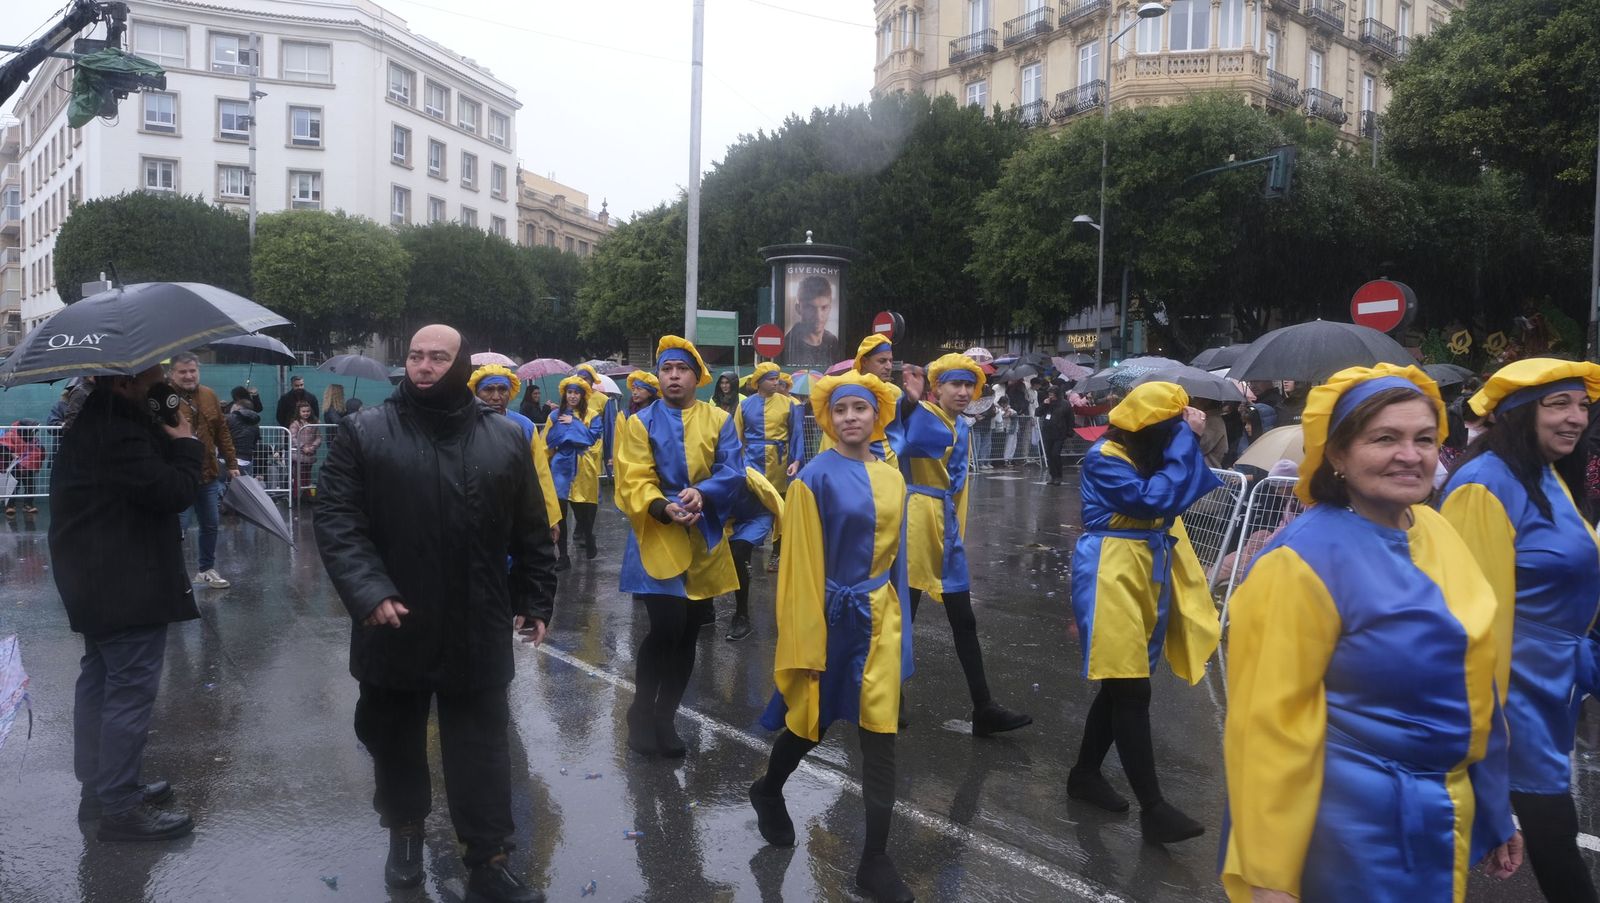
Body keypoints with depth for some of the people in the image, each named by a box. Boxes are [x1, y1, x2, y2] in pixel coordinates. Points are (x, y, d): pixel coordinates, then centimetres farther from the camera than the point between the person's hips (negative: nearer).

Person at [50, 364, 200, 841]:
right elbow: (173, 492, -24)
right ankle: (120, 807, 4)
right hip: (127, 586, -11)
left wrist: (170, 442, 0)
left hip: (95, 583, 11)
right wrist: (186, 443, -9)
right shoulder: (116, 430, -25)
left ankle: (98, 788, 32)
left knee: (100, 685, 19)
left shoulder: (92, 418, 10)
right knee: (131, 692, -4)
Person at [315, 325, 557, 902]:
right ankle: (404, 831, 40)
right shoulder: (364, 431, -3)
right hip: (393, 626, 0)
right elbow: (336, 519, -8)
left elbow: (532, 531, 8)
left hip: (478, 632, 0)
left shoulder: (505, 438, 3)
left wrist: (535, 602, 6)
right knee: (395, 739, 18)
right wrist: (368, 590, -20)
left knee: (482, 750, 5)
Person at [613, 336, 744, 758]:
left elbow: (732, 472, -6)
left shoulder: (720, 420, 6)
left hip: (704, 542, 3)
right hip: (657, 541, -3)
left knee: (688, 635, 8)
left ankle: (664, 719, 23)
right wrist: (662, 508, -26)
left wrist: (702, 493, -25)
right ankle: (641, 713, 8)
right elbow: (634, 481, -7)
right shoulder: (640, 423, 2)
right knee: (667, 627, -14)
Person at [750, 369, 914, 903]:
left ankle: (875, 859, 14)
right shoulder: (816, 478, -12)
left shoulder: (892, 479, 4)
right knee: (811, 720, 14)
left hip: (880, 617, 4)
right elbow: (802, 566, -12)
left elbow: (896, 555, 11)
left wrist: (900, 628, 10)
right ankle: (768, 791, 45)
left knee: (880, 735, 3)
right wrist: (807, 644, -14)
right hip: (833, 615, -4)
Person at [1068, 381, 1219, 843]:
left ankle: (1085, 773, 30)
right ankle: (1153, 809, -7)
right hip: (1113, 579, -9)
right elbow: (1152, 499, -23)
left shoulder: (1147, 453, 13)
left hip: (1146, 578, 9)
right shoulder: (1104, 457, -13)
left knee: (1119, 686, 15)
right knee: (1133, 691, -10)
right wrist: (1184, 441, -19)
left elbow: (1186, 492, 8)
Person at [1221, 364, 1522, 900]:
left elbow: (1468, 677, 13)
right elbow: (1272, 724, -20)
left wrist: (1495, 812, 17)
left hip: (1445, 816, 8)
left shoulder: (1436, 533, 2)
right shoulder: (1305, 562, -21)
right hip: (1355, 823, -7)